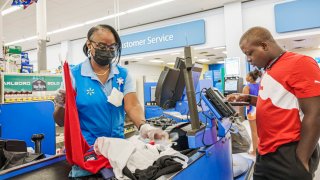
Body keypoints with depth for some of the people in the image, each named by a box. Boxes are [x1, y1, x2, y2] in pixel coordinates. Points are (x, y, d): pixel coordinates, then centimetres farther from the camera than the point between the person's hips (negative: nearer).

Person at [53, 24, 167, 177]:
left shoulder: (123, 75, 2)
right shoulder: (74, 75, -5)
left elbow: (132, 106, -10)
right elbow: (60, 121, -3)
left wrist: (144, 127, -30)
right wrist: (61, 106, -25)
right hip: (85, 147, -2)